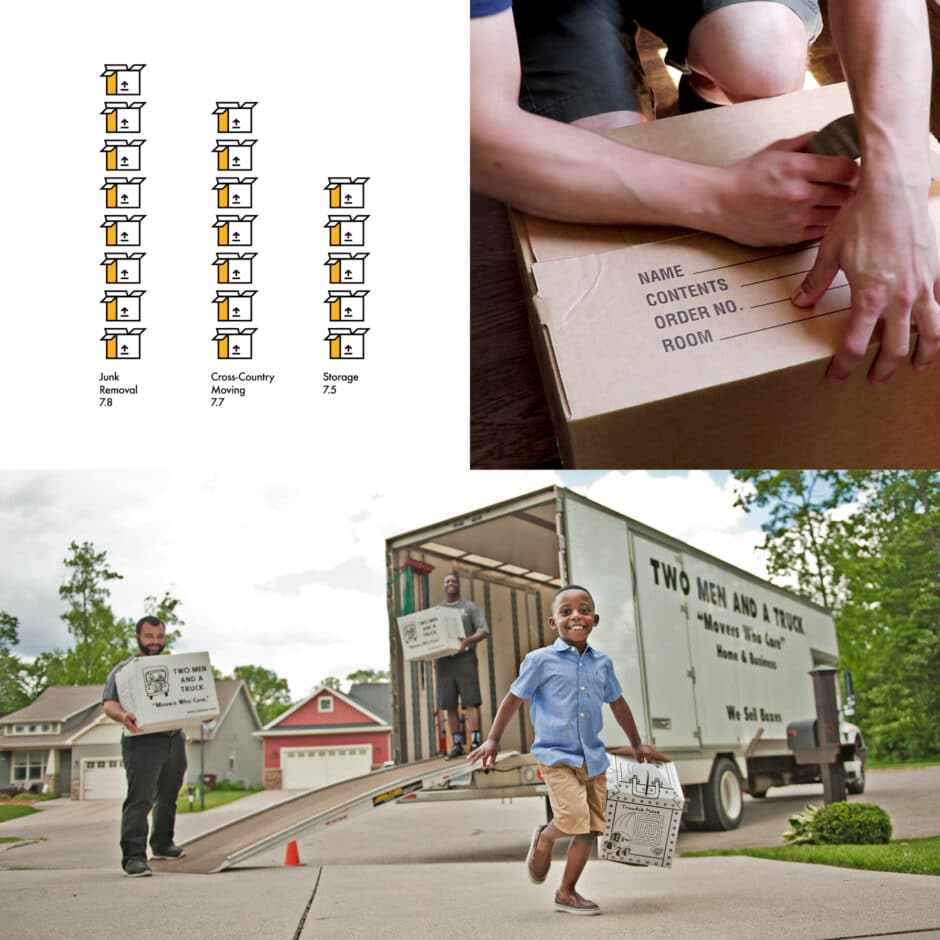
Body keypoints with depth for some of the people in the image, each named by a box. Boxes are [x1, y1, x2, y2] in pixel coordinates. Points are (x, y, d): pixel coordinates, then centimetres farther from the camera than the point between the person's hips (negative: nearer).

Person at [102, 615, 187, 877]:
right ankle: (134, 856, -13)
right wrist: (123, 716, -31)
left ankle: (162, 844, 31)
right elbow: (109, 704, -9)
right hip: (142, 740, -6)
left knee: (168, 797, 16)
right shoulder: (124, 669, 2)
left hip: (174, 739, 6)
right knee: (139, 799, -14)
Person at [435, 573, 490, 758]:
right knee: (449, 705, 3)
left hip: (464, 657, -3)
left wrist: (468, 640, -19)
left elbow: (484, 631, 0)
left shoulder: (469, 607, 9)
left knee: (471, 701, -9)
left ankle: (475, 741, -9)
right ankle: (457, 743, 8)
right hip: (443, 660, 3)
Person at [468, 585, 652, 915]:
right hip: (556, 755, -5)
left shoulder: (602, 663, 7)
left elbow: (618, 704, 21)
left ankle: (566, 892, 21)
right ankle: (543, 839, 13)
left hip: (593, 757, 5)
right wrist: (493, 740, 0)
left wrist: (636, 744, 28)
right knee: (574, 815, -21)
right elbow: (514, 699, 0)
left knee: (590, 828, 4)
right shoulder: (541, 660, -7)